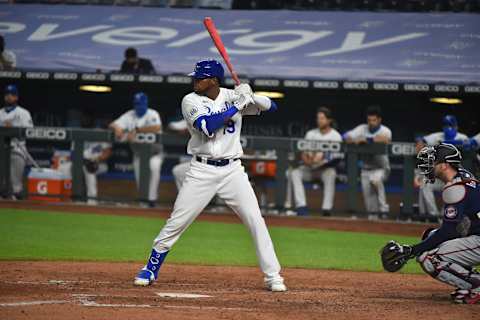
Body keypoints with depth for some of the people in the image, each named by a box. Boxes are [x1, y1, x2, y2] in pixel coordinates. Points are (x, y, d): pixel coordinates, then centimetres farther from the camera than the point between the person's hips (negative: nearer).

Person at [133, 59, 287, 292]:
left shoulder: (232, 96, 3)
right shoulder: (191, 101, -5)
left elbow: (271, 107, 5)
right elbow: (208, 126, -22)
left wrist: (251, 97, -14)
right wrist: (237, 106, -20)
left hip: (232, 170, 1)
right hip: (202, 171, -1)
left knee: (256, 221, -5)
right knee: (176, 222, -1)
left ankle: (272, 277, 2)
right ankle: (151, 270, 14)